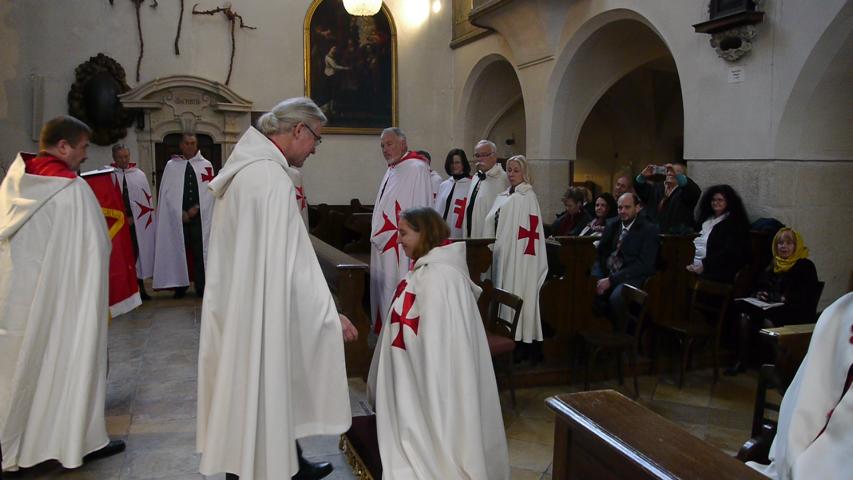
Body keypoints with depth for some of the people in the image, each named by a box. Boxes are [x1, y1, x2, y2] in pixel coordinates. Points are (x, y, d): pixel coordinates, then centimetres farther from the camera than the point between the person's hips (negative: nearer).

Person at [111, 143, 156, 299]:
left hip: (139, 223, 2)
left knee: (139, 254, 4)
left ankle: (140, 288, 13)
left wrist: (133, 218, 0)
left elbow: (146, 200, 7)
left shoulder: (139, 175, 8)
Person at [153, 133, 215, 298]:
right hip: (178, 216, 0)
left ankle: (201, 287, 4)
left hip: (200, 215, 0)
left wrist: (196, 208, -8)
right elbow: (167, 192, 2)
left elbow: (209, 190, 3)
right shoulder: (171, 165, 6)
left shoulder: (206, 165, 7)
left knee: (200, 251, 0)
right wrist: (181, 212, -7)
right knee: (179, 250, 1)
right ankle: (180, 285, 9)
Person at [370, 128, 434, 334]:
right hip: (384, 246, 9)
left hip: (401, 249, -9)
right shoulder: (391, 170, 16)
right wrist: (377, 235, 14)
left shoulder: (416, 169, -11)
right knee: (383, 293, 13)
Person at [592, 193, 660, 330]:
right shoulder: (612, 225, 16)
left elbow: (644, 264, -10)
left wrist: (611, 280, -17)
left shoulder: (649, 229, 0)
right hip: (606, 273, 5)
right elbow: (599, 253, 13)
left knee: (616, 297, -35)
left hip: (630, 277, -5)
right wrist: (597, 277, -9)